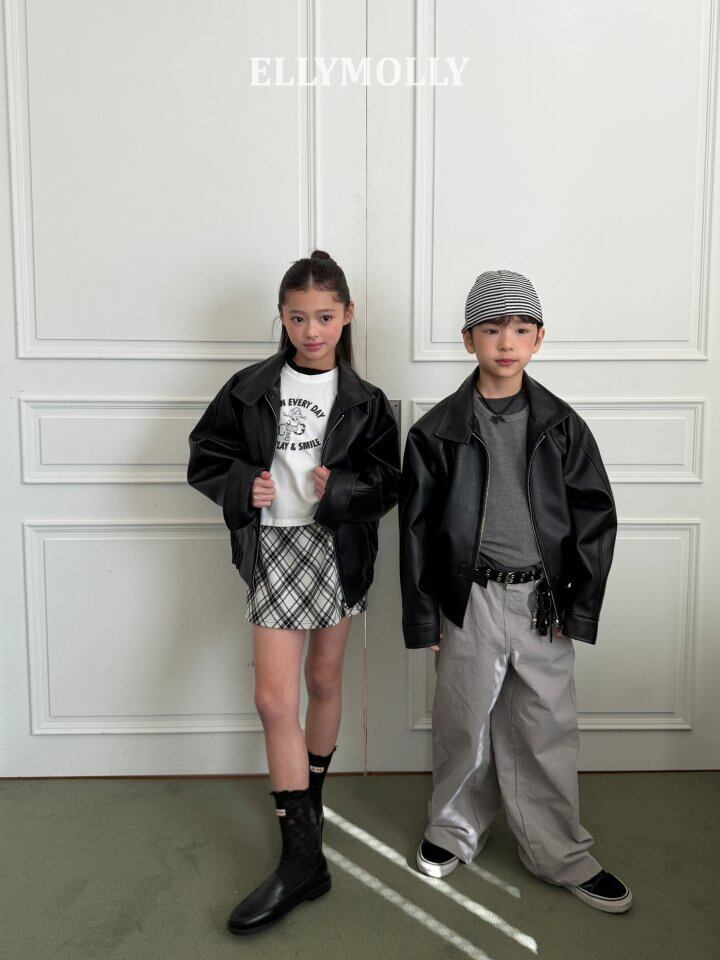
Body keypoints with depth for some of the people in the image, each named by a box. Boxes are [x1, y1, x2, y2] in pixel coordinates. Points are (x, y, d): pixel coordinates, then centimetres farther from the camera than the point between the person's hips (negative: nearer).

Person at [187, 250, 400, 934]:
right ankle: (303, 857, 2)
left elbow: (387, 484, 2)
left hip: (338, 546, 1)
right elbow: (204, 456, 6)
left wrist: (342, 488, -18)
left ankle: (310, 794, 39)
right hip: (272, 547, -1)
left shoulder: (364, 401, 2)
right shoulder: (250, 389, 1)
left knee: (324, 681, 14)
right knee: (274, 698, -7)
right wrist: (241, 484, -14)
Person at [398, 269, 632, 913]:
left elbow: (596, 517, 3)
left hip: (544, 602, 1)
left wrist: (580, 609, -2)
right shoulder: (438, 430, -4)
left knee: (548, 729, 11)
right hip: (469, 600, -1)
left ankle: (562, 855, 29)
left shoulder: (561, 426, 0)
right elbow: (416, 528, -1)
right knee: (464, 722, 13)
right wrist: (423, 619, -2)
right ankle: (456, 829, 37)